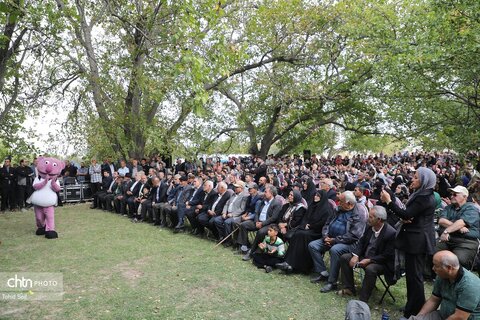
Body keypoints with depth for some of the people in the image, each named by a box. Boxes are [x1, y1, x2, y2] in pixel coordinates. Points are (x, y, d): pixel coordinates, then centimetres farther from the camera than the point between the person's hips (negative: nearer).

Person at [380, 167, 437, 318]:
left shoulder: (425, 198, -20)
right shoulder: (421, 194, 13)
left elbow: (406, 214, -23)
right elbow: (409, 215, 15)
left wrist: (388, 201, -18)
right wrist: (406, 219, -7)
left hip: (418, 240, -10)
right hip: (415, 239, 10)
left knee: (415, 275, -1)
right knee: (411, 273, 17)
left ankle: (416, 311, 12)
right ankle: (412, 305, 30)